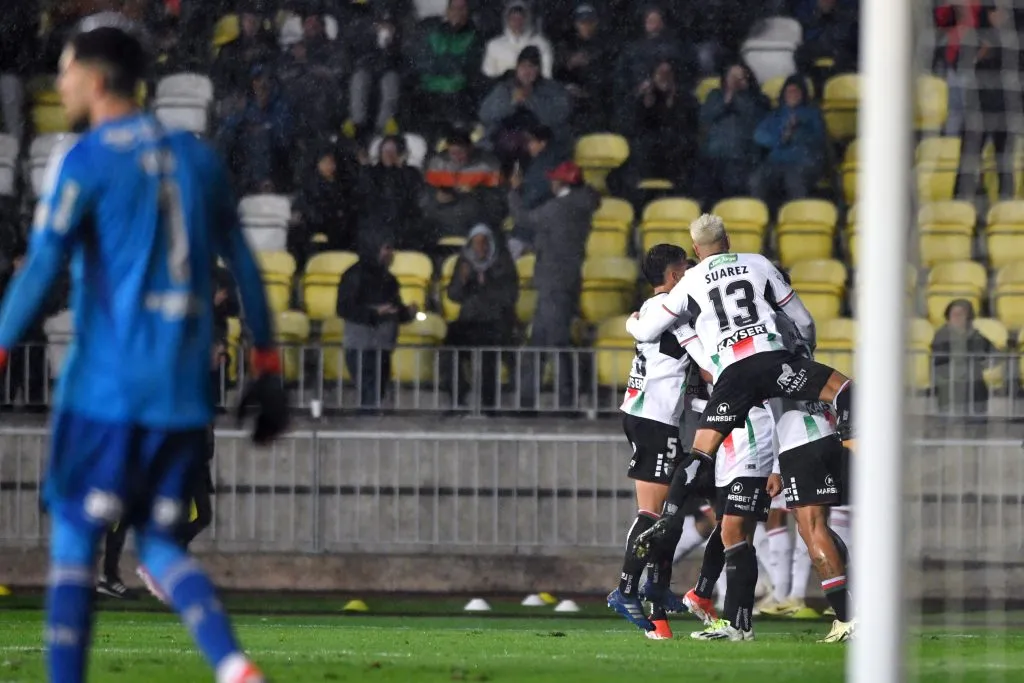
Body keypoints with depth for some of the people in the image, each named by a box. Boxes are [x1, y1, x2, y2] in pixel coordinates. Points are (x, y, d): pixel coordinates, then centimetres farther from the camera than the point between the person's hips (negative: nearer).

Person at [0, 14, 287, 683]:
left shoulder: (84, 161, -4)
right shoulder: (196, 156, 13)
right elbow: (244, 264, 16)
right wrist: (268, 366, 20)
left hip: (106, 384, -5)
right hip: (185, 389, 5)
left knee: (74, 538, 3)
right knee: (159, 542, 10)